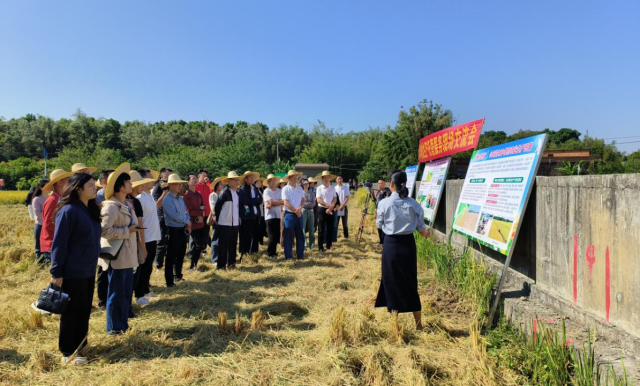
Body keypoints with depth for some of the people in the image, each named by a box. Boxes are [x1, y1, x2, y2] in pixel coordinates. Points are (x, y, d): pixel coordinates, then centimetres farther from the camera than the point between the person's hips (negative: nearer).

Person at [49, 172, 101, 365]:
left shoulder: (90, 210, 8)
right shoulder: (69, 211, -16)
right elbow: (58, 244, -16)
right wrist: (56, 273, -16)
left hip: (88, 271, 8)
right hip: (73, 273, -8)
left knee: (84, 312, 16)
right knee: (72, 313, 4)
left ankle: (80, 346, 30)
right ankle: (68, 353, 18)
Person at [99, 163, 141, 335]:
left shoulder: (127, 205, 13)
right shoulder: (111, 206, -16)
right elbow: (104, 231, -25)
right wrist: (127, 231, -20)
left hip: (128, 257, 9)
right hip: (117, 257, -9)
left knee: (126, 293, 16)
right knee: (116, 294, 4)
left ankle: (123, 324, 29)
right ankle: (114, 328, 17)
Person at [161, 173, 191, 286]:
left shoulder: (181, 198, 11)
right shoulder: (167, 200, -15)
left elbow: (186, 212, 13)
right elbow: (174, 215, -21)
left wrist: (188, 224, -5)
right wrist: (187, 222, -8)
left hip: (183, 229, 8)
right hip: (173, 230, -8)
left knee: (181, 254, 18)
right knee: (171, 256, 0)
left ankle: (178, 275, 34)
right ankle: (169, 281, 9)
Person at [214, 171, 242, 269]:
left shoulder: (237, 193, 10)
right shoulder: (224, 192, -11)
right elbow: (217, 206, -9)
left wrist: (239, 220, 14)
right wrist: (217, 219, -2)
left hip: (235, 223, 7)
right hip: (225, 223, -7)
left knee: (233, 244, 11)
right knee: (223, 245, -1)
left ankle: (231, 263, 21)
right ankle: (221, 265, 5)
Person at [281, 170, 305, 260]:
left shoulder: (299, 188, 11)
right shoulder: (285, 189, -5)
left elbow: (303, 200, 6)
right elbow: (286, 203, -12)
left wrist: (300, 208, -13)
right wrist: (295, 211, -13)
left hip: (299, 214, 5)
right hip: (289, 214, -5)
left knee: (300, 236, 8)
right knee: (288, 236, 0)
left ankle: (300, 255, 17)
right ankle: (288, 256, 7)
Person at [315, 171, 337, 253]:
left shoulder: (332, 188, 7)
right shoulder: (319, 188, -2)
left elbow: (335, 199, 1)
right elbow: (318, 200, -11)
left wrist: (331, 207, -12)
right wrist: (328, 205, -20)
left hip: (330, 210, 3)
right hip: (322, 209, -3)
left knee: (330, 228, 7)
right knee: (321, 229, 0)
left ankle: (329, 245, 18)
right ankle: (320, 247, 6)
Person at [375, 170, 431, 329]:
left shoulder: (384, 203, -12)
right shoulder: (413, 204, -4)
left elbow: (379, 224, 0)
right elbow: (421, 227, 3)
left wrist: (377, 215, 21)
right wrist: (425, 233, 26)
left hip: (391, 245, -3)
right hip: (408, 244, 3)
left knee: (392, 283, 10)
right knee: (410, 283, 15)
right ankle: (418, 324, 25)